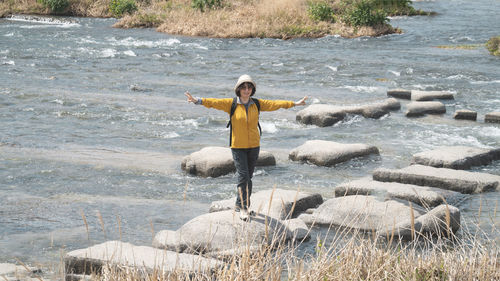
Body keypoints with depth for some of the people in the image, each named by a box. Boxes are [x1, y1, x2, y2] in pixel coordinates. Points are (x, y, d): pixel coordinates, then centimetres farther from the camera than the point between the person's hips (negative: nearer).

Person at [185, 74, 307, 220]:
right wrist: (198, 101, -33)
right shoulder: (231, 104, -7)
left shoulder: (257, 104, 3)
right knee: (243, 176, -12)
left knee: (248, 177, 11)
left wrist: (294, 103, 10)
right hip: (238, 147, -4)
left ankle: (239, 204, 27)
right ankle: (243, 208, -7)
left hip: (254, 146, 4)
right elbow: (215, 102, -18)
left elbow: (274, 104, 8)